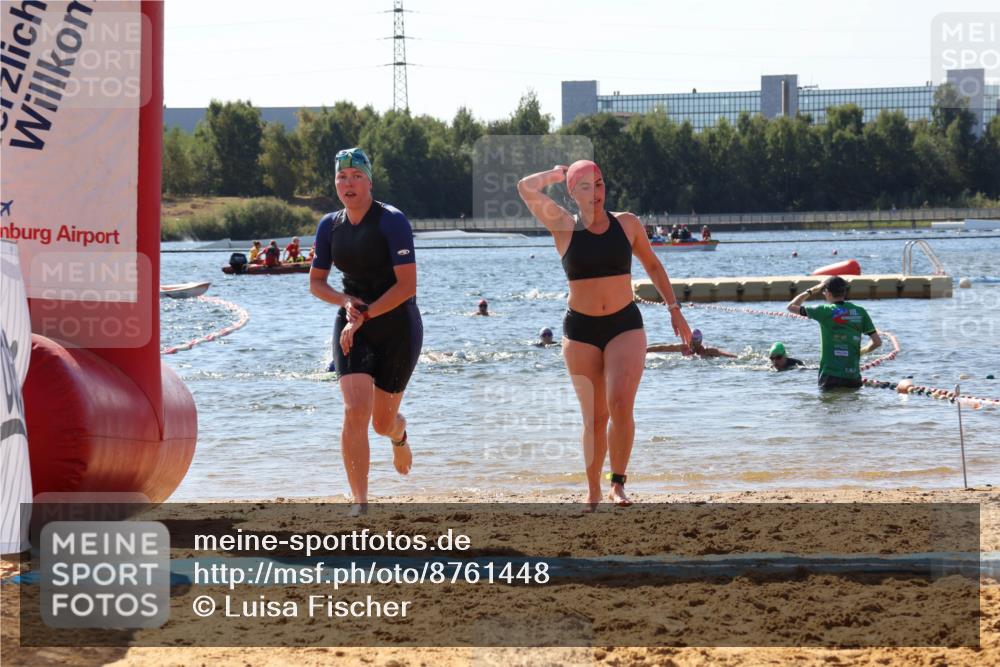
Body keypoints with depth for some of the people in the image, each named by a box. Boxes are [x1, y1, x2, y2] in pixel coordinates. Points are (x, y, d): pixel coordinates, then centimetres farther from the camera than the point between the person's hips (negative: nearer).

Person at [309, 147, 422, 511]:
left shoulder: (392, 221, -14)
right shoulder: (330, 226, 2)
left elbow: (407, 285, -18)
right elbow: (316, 282, 11)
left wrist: (365, 315, -19)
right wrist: (346, 301, -9)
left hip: (397, 326, -3)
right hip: (353, 327, 3)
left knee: (382, 422, 8)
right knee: (356, 411, -17)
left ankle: (399, 435, 49)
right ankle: (360, 504, -14)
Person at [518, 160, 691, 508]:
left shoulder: (627, 224, 1)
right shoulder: (564, 227, -3)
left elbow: (652, 264, 16)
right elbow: (526, 188, -15)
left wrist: (674, 308, 14)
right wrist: (556, 175, 2)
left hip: (625, 325, 0)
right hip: (581, 329, 0)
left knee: (620, 406, -19)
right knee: (594, 417, 5)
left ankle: (618, 484, -7)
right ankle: (593, 492, 19)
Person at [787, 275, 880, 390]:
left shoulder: (825, 311, -5)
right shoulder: (860, 312, 5)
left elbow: (791, 307, 6)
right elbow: (877, 342, 5)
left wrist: (811, 291, 16)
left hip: (831, 376, -3)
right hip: (854, 377, 3)